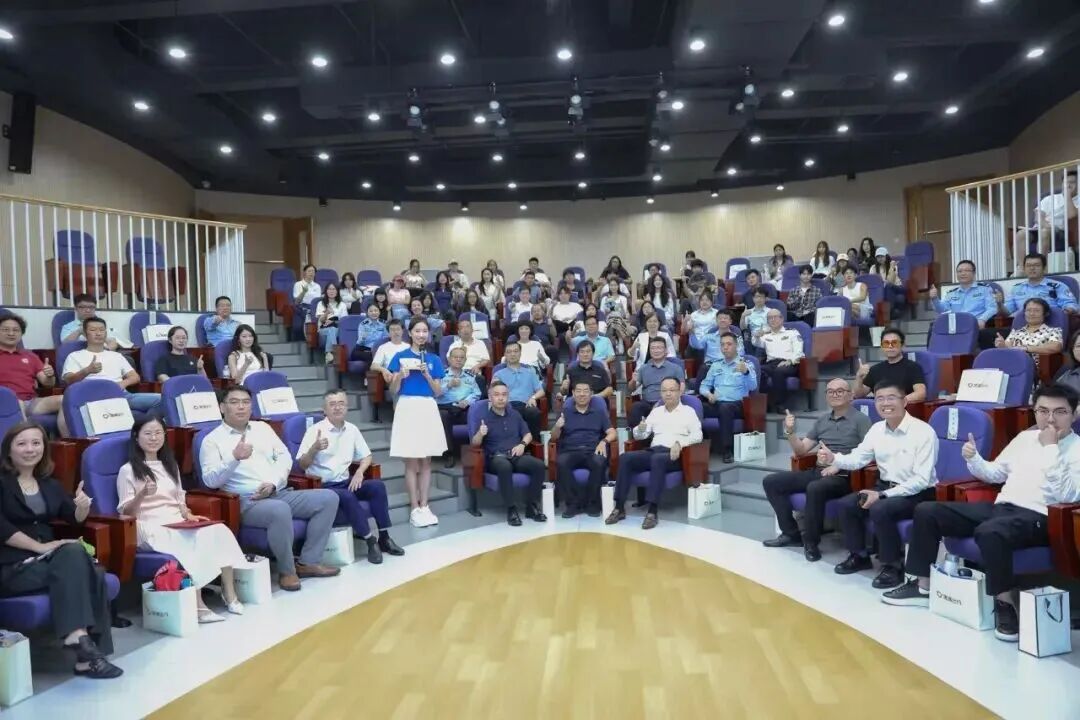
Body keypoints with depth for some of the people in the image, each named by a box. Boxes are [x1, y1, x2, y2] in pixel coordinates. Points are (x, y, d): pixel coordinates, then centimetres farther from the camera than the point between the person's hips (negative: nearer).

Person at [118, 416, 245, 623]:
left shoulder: (170, 465, 20)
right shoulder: (128, 471, 1)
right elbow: (126, 512, -3)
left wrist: (188, 515, 1)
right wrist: (142, 494, -22)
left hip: (178, 524, 6)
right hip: (151, 528, -5)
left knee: (220, 530, -24)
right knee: (195, 540, -34)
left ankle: (229, 593, -20)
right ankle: (197, 604, -30)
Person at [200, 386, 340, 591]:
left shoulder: (262, 428, 18)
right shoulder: (212, 440, 3)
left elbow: (284, 457, 11)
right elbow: (210, 480, -8)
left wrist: (273, 483, -8)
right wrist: (234, 458, -24)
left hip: (280, 493, 6)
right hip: (247, 502, -6)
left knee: (328, 497, -11)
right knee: (280, 510, -38)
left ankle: (308, 561, -8)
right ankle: (287, 570, -16)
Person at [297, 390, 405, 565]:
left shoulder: (352, 429, 7)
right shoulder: (315, 430, -8)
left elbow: (366, 456, 15)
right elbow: (302, 465, -10)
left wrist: (359, 472, -5)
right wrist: (314, 449, -29)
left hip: (345, 483, 5)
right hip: (322, 486, -5)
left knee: (377, 486, -18)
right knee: (347, 497, -33)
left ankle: (384, 537, -13)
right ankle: (370, 540, -21)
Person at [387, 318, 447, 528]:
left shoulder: (434, 359, 10)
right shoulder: (400, 356, 2)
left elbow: (438, 392, 7)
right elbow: (393, 390, 1)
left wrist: (427, 375, -8)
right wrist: (400, 376, -18)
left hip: (428, 409, 3)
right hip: (408, 407, -3)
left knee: (426, 461, 6)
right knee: (411, 462, -1)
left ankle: (424, 506, 13)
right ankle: (414, 509, 4)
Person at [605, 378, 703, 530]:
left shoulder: (688, 411, 10)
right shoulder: (656, 411, 22)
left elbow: (697, 435, -4)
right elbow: (640, 435, 17)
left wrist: (679, 443, -22)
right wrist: (640, 429, -8)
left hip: (674, 454, -4)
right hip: (653, 450, 5)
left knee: (657, 459, -38)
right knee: (625, 458, -22)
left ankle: (652, 511, -40)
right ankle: (619, 508, -22)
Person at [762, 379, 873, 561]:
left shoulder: (861, 420, -2)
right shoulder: (822, 419, 16)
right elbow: (801, 450, 15)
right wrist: (790, 432, -4)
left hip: (844, 476, -7)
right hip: (818, 471, 7)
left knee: (815, 489, -38)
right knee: (771, 482, -3)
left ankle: (811, 541, -18)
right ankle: (791, 533, 3)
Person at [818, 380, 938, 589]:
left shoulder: (923, 432, -19)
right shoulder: (877, 429, 2)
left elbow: (921, 480, -22)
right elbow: (858, 458, 4)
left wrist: (882, 495, -26)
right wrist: (833, 459, -19)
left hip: (917, 493, -7)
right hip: (885, 487, 7)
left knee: (880, 509, -31)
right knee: (846, 504, -9)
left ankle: (893, 565, -10)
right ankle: (859, 555, 13)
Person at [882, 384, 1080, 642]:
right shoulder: (1025, 437, 18)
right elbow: (996, 474, 26)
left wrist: (1050, 449, -17)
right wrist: (973, 459, 6)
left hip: (1038, 517, -8)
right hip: (1000, 506, 8)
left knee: (990, 532, -41)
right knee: (926, 511, -3)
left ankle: (1006, 603, -18)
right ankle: (922, 586, 6)